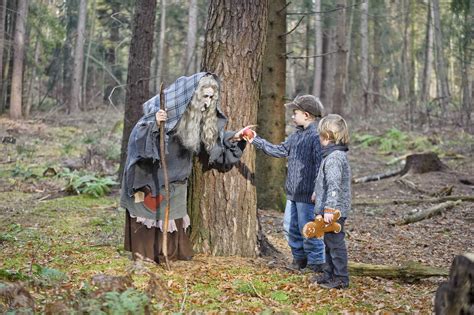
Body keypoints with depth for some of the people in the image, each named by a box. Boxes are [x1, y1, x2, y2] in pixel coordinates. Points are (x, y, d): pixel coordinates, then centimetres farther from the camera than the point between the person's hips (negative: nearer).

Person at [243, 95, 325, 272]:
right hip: (292, 193, 9)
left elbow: (320, 165, -21)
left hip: (307, 195, -9)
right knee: (290, 227, 16)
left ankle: (316, 261, 13)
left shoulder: (317, 136, -18)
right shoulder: (296, 136, 12)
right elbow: (280, 151, 19)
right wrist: (256, 141, 18)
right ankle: (299, 258, 31)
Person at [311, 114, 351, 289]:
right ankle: (329, 274, 29)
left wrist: (329, 209, -28)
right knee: (329, 243, 19)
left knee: (335, 243, -3)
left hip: (335, 211, -11)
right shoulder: (335, 155, 13)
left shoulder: (334, 158, -20)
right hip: (330, 210, 11)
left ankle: (341, 278, 5)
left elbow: (334, 185, -26)